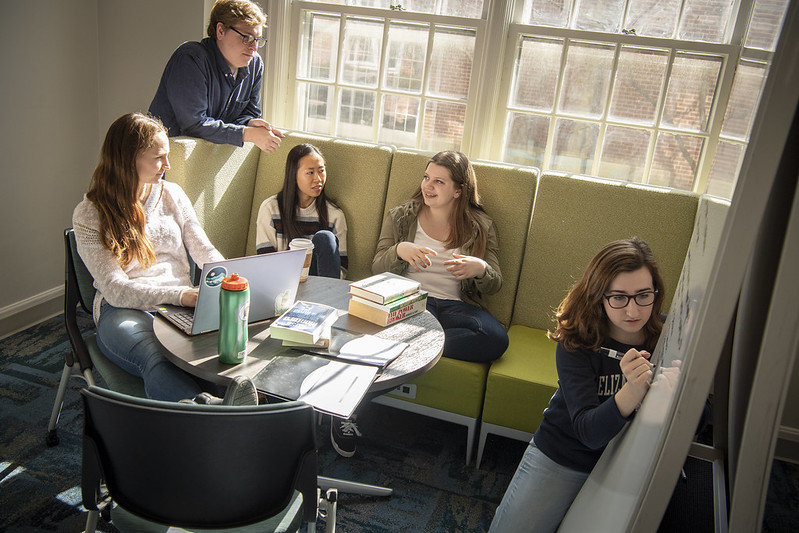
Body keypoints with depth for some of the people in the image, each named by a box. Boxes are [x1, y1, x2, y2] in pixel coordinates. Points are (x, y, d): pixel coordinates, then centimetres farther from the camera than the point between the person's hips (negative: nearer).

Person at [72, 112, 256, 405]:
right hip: (124, 311, -4)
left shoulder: (172, 194, 15)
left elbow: (205, 252, 13)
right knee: (158, 360, -42)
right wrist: (182, 295, -26)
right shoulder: (89, 215, 1)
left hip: (182, 305, 4)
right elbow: (115, 288, -10)